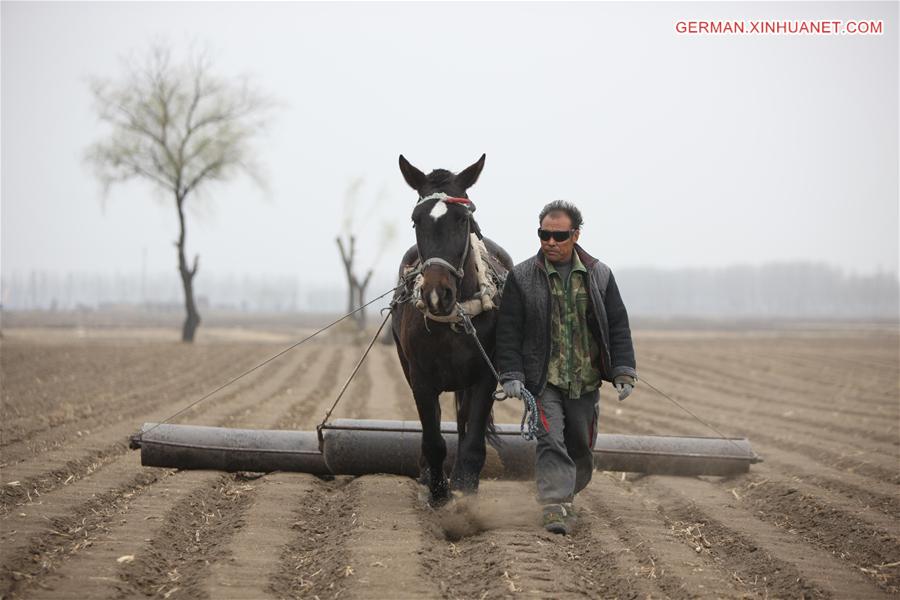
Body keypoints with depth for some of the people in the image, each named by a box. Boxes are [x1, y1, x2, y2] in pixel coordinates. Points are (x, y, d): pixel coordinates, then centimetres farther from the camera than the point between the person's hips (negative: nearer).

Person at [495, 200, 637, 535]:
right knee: (551, 440, -16)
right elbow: (508, 331, -3)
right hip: (543, 380, -3)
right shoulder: (521, 278, -3)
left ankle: (566, 493, 34)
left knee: (581, 445, 13)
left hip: (586, 382, 3)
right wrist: (511, 375, -11)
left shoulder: (599, 276, 3)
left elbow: (618, 327, 6)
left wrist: (623, 372, -1)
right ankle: (556, 507, -19)